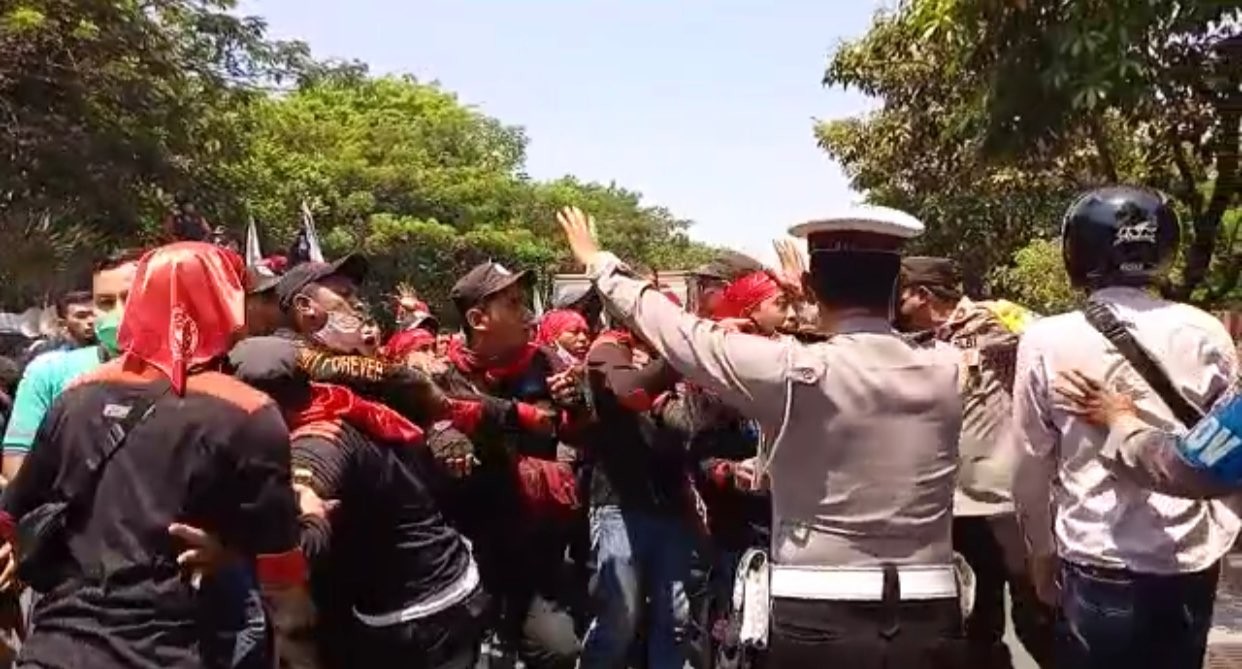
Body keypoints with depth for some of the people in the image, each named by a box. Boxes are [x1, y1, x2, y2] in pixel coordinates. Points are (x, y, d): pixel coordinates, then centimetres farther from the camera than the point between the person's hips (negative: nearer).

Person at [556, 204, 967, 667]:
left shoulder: (791, 371, -14)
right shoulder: (948, 370, -3)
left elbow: (681, 334, -1)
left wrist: (600, 264, 14)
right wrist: (814, 308, 34)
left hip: (820, 623, -3)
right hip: (931, 622, 4)